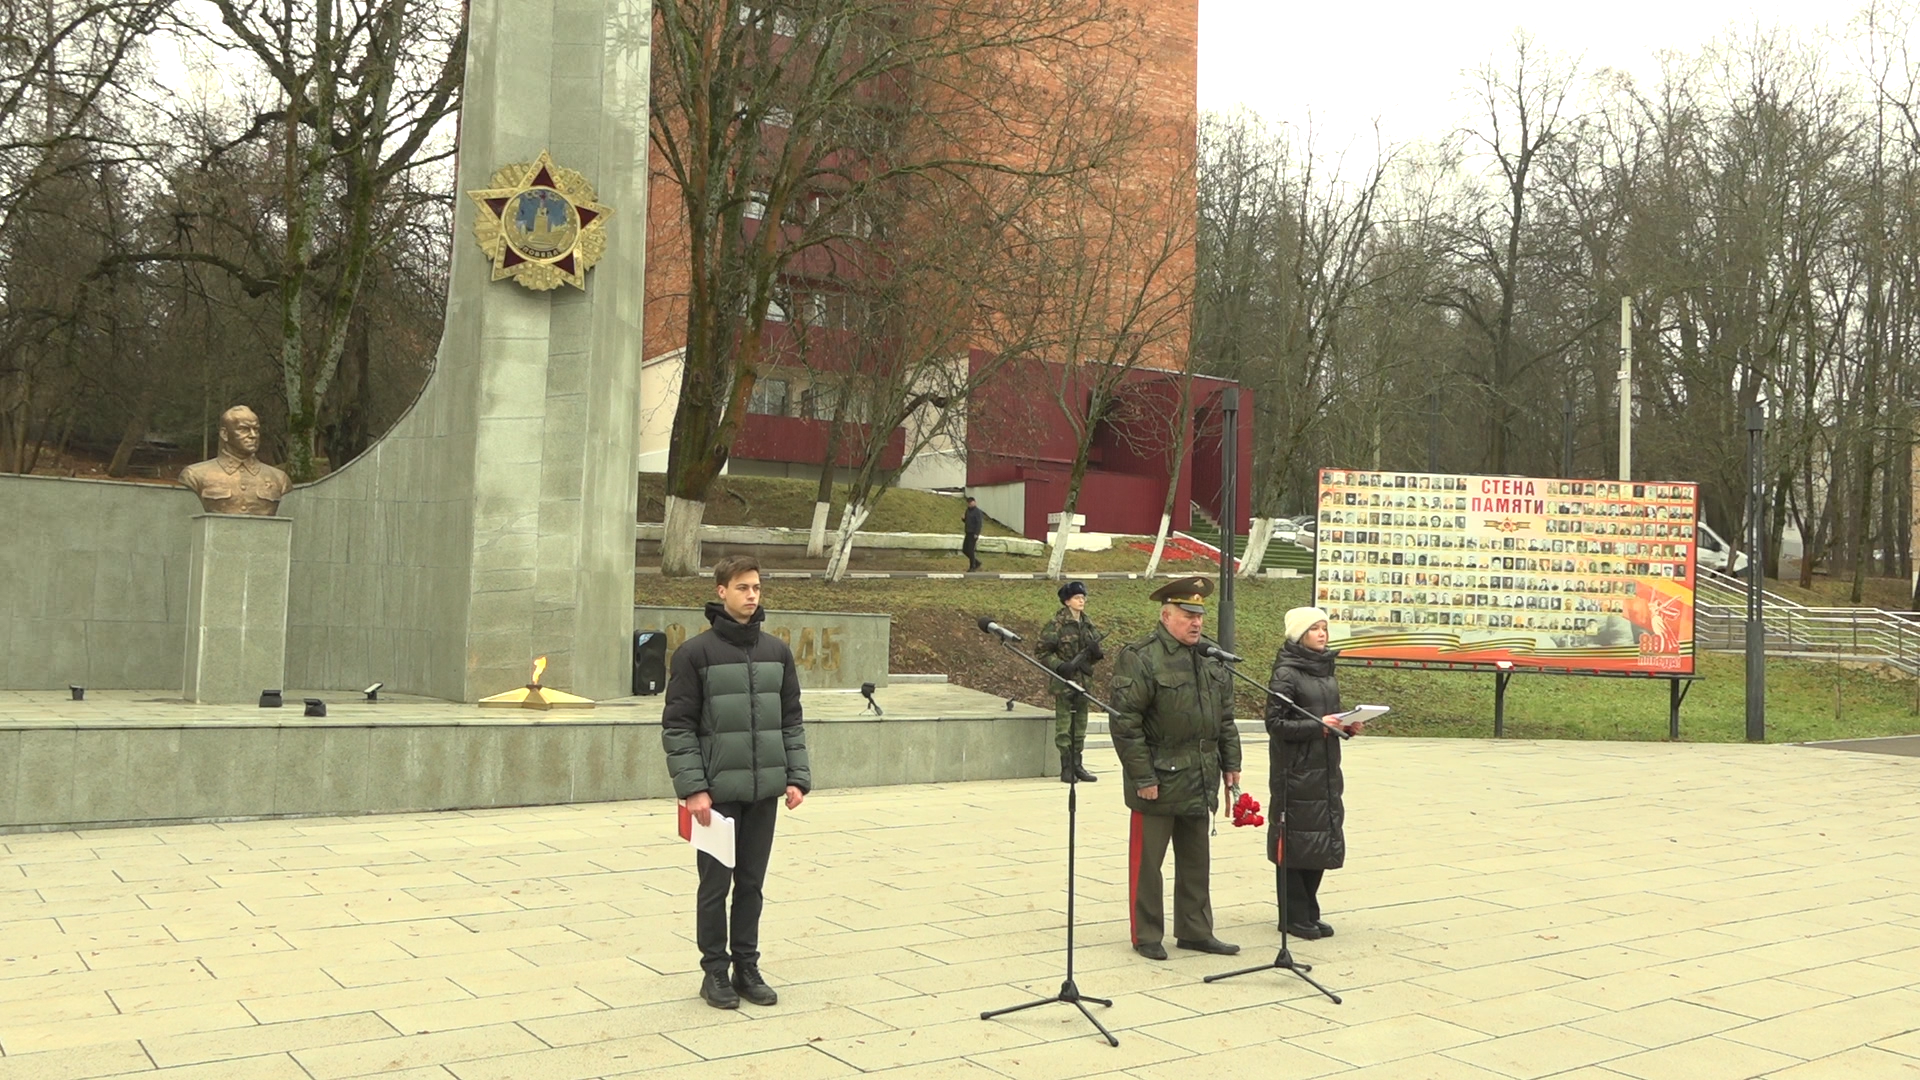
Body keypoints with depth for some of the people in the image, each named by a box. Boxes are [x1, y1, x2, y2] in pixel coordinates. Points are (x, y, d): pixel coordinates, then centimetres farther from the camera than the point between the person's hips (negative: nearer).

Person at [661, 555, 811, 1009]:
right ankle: (715, 971, 18)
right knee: (716, 884, 5)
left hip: (764, 791, 4)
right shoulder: (695, 653, -6)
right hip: (718, 792, -4)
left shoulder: (777, 652, 7)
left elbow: (791, 721, 12)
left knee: (752, 884, 12)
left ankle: (747, 967, 23)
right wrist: (692, 788, -14)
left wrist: (797, 777, 3)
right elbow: (677, 727, -7)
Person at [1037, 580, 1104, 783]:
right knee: (1064, 726, -2)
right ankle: (1066, 768, 4)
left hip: (1083, 680, 6)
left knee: (1080, 725, 12)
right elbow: (1043, 651, -8)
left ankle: (1077, 765, 20)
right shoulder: (1057, 624, -8)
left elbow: (1094, 653, 18)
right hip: (1063, 680, -6)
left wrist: (1096, 652, -5)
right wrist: (1060, 665, -22)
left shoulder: (1087, 623, 11)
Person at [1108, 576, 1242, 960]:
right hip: (1158, 782, -7)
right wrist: (1142, 777, -18)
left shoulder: (1210, 659, 11)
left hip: (1200, 783, 7)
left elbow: (1225, 717, 19)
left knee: (1196, 861, 16)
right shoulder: (1140, 659, -13)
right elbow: (1125, 723, -17)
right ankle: (1147, 936, 14)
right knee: (1147, 861, 3)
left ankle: (1195, 930, 27)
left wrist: (1230, 763, 13)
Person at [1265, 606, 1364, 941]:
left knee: (1322, 842, 10)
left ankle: (1309, 913, 20)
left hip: (1326, 770, 8)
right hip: (1296, 772, -8)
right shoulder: (1286, 674, -10)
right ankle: (1294, 917, 9)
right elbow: (1275, 723, -14)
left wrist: (1347, 725, 2)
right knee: (1295, 842, -1)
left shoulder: (1326, 671, 13)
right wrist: (1318, 725, -21)